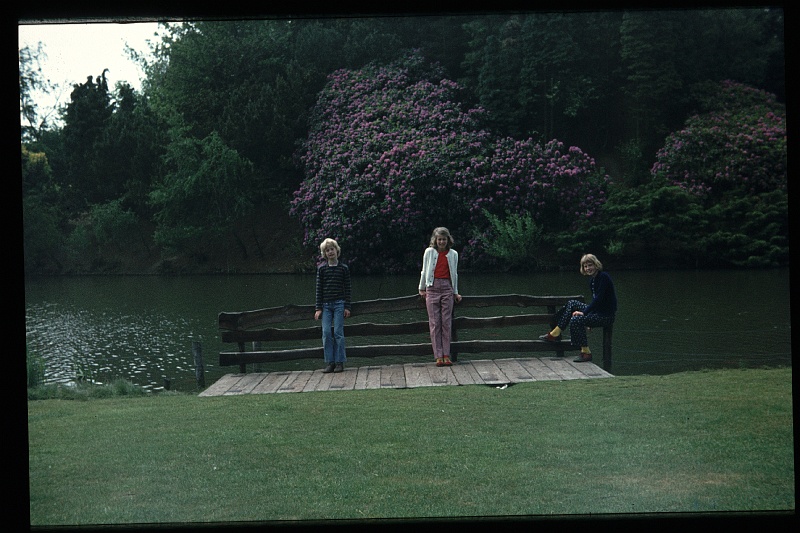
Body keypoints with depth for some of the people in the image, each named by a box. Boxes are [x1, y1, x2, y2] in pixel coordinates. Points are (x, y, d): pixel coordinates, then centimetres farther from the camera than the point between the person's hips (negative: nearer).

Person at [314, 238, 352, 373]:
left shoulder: (343, 268, 3)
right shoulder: (321, 268, 6)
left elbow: (347, 289, 4)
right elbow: (319, 289, 6)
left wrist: (347, 307, -3)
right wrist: (318, 308, 1)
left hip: (339, 304, -2)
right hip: (326, 305, 2)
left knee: (338, 332, -4)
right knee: (326, 333, -5)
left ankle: (339, 362, 1)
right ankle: (329, 362, 0)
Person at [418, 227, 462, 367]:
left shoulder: (453, 254, 9)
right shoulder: (429, 252, 4)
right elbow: (424, 271, 13)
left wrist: (455, 292, 18)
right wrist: (422, 289, 16)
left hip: (447, 288, 1)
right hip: (432, 287, -1)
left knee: (446, 322, -1)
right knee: (434, 323, -3)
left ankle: (446, 355, 2)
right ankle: (438, 356, -2)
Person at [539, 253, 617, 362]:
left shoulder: (603, 277, -16)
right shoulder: (592, 279, 11)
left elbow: (598, 299, -21)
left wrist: (584, 312, -19)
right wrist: (584, 311, 4)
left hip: (606, 315, -9)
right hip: (597, 310, 9)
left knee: (576, 320, -24)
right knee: (571, 304, 8)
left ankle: (586, 352, -16)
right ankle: (555, 334, 7)